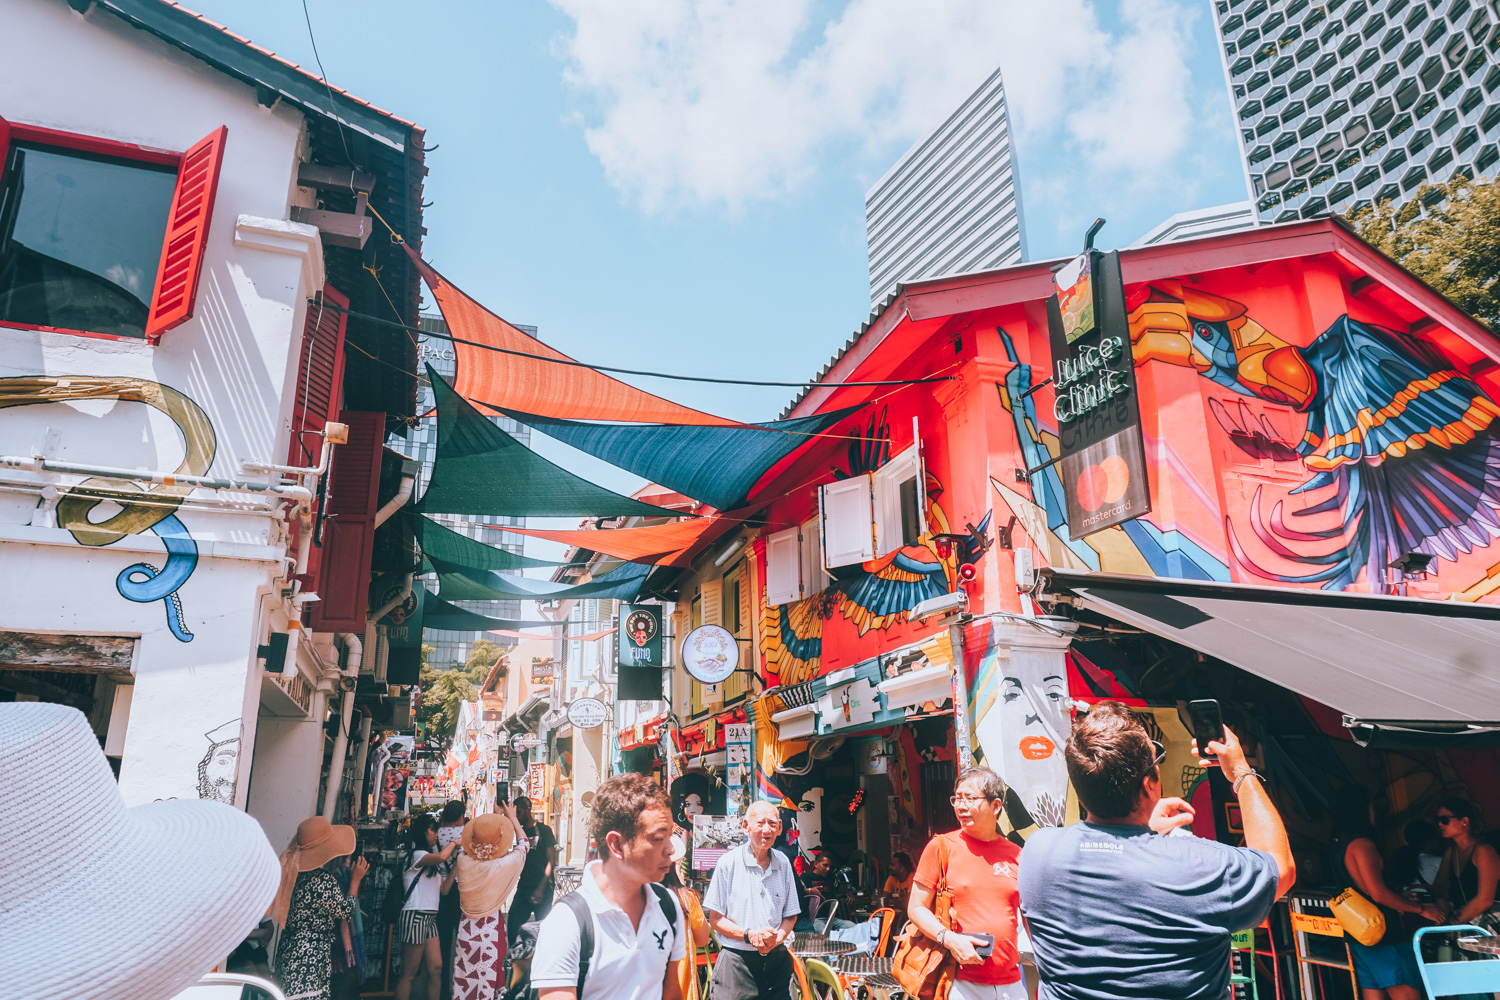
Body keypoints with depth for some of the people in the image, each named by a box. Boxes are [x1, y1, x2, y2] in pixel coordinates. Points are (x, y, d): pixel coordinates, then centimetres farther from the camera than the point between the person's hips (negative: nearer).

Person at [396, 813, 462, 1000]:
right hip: (415, 916, -8)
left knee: (436, 968, 0)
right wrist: (454, 843, -8)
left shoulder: (430, 864, 21)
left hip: (430, 918, 8)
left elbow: (443, 889, 16)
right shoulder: (416, 855, -7)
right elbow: (441, 856, -27)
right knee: (408, 974, -4)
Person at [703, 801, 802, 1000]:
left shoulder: (783, 863, 8)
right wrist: (748, 935, -16)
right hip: (737, 962, -3)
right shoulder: (728, 862, -5)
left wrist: (776, 939, -6)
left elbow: (790, 916, 13)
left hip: (776, 960, 3)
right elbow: (715, 919, -3)